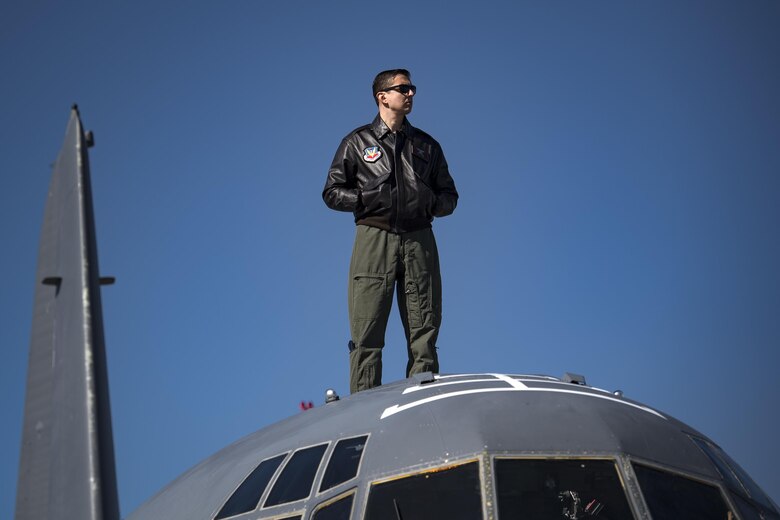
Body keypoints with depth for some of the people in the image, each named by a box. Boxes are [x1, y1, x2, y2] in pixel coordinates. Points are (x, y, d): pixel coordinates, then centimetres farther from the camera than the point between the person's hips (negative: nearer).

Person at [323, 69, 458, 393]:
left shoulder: (427, 145, 21)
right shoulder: (358, 142, 13)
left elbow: (449, 195, 22)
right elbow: (332, 192, 10)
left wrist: (433, 203, 0)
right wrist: (367, 198, -5)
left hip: (419, 243, 3)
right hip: (374, 240, -2)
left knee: (424, 335, -2)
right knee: (367, 337, -8)